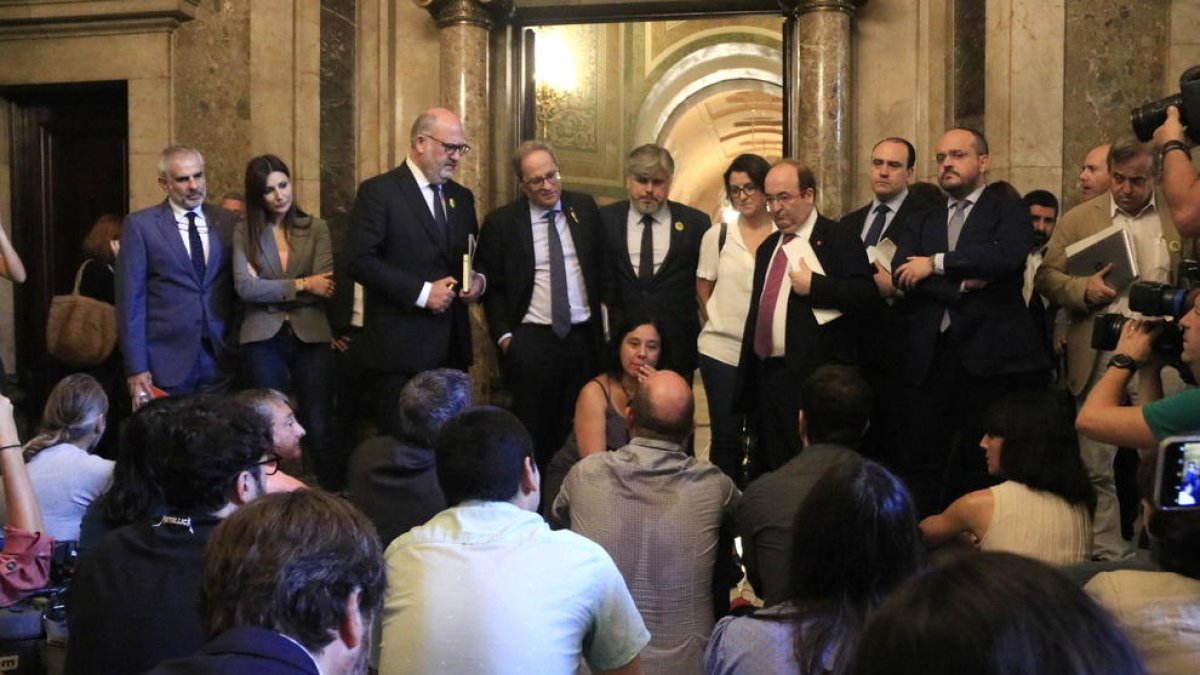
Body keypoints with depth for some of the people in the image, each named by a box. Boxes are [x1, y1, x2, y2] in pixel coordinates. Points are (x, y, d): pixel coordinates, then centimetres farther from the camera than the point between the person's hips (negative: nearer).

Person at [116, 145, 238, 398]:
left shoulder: (228, 222, 8)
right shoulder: (140, 225, 0)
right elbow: (131, 300, -3)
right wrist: (136, 368, -8)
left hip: (220, 360, 2)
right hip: (166, 362, -2)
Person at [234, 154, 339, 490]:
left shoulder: (316, 228, 7)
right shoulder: (244, 232, 4)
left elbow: (324, 287, -4)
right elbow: (244, 288, -9)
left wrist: (269, 290, -6)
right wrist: (301, 285, -11)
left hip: (311, 337, 0)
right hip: (263, 340, 0)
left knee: (320, 428, -2)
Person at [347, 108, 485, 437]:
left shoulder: (461, 197, 16)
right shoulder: (378, 191, -5)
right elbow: (361, 261, -14)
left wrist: (478, 281, 1)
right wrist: (421, 292, -17)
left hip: (452, 343, 6)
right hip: (401, 344, -6)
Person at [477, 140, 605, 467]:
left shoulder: (584, 208, 6)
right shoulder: (501, 222, -2)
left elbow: (602, 266, 14)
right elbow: (491, 284, 3)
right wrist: (503, 334, -6)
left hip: (582, 338, 3)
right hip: (531, 340, -2)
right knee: (533, 432, 4)